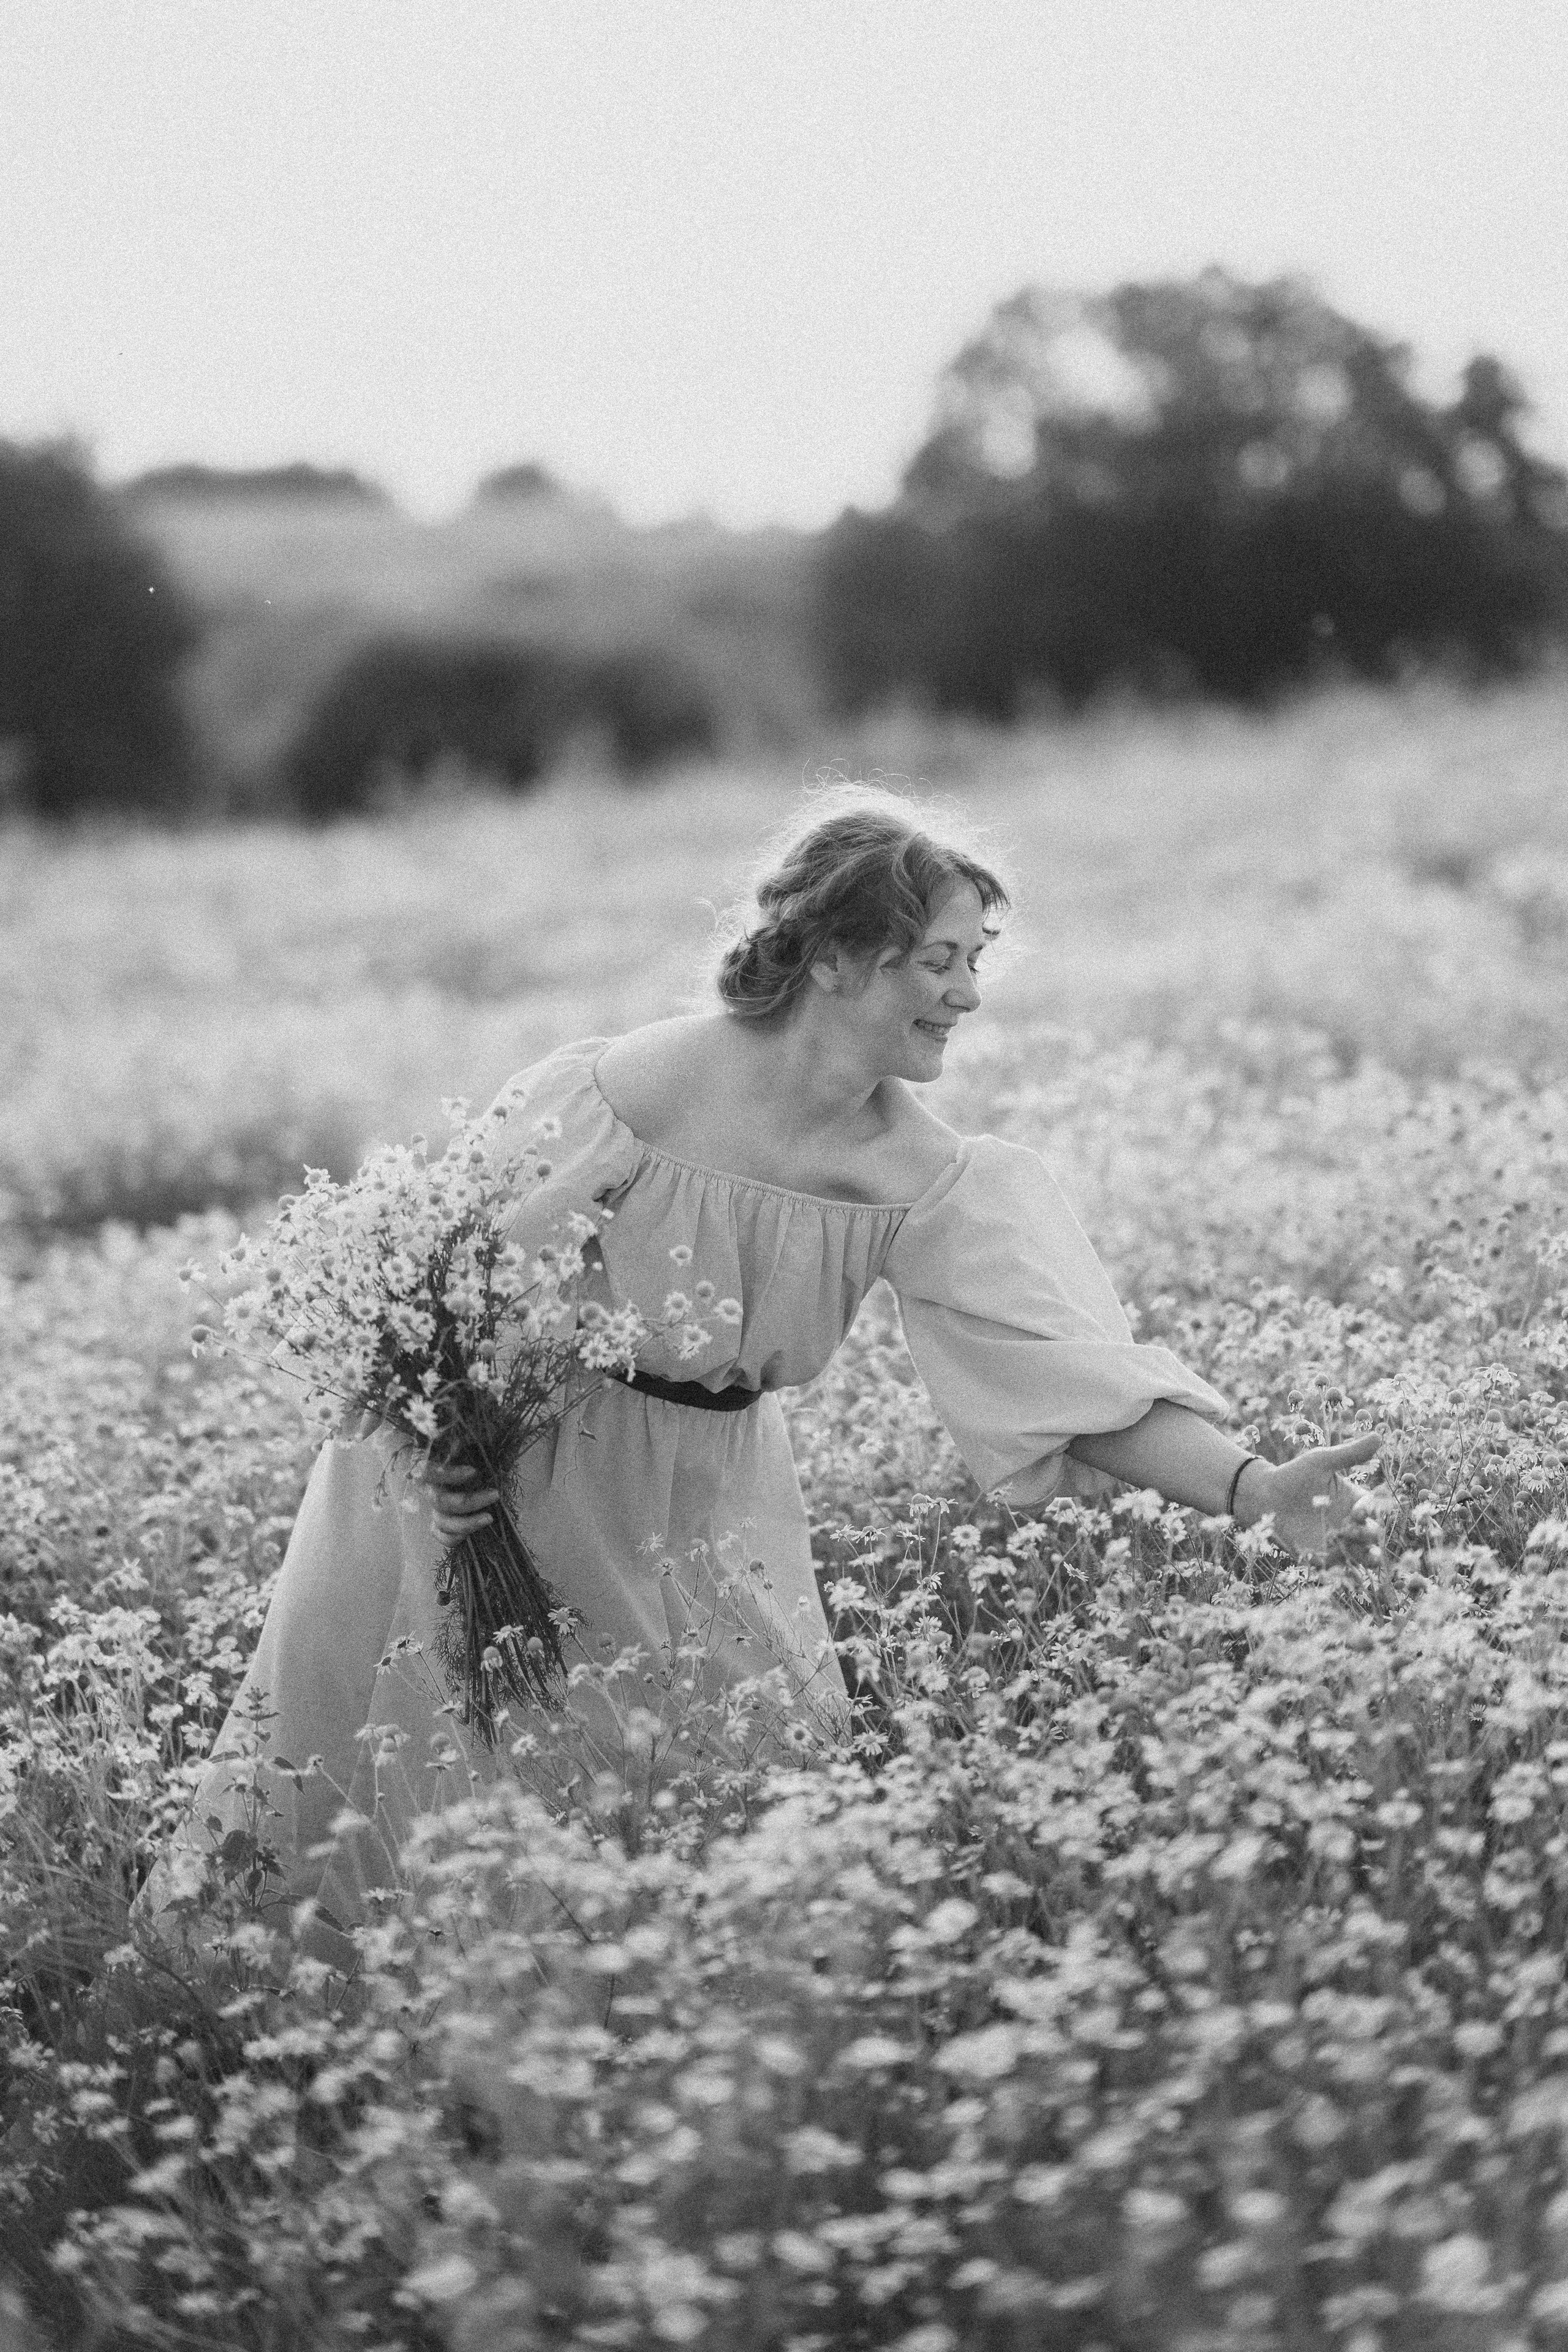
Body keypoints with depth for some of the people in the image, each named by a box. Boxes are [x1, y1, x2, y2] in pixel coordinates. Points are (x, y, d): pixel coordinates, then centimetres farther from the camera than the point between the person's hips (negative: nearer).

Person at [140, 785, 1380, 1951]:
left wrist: (1255, 1487, -33)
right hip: (493, 1460, -3)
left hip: (706, 1501, 3)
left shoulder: (933, 1188, -17)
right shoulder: (626, 1095, -27)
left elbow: (1075, 1372, -22)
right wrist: (441, 1452, -26)